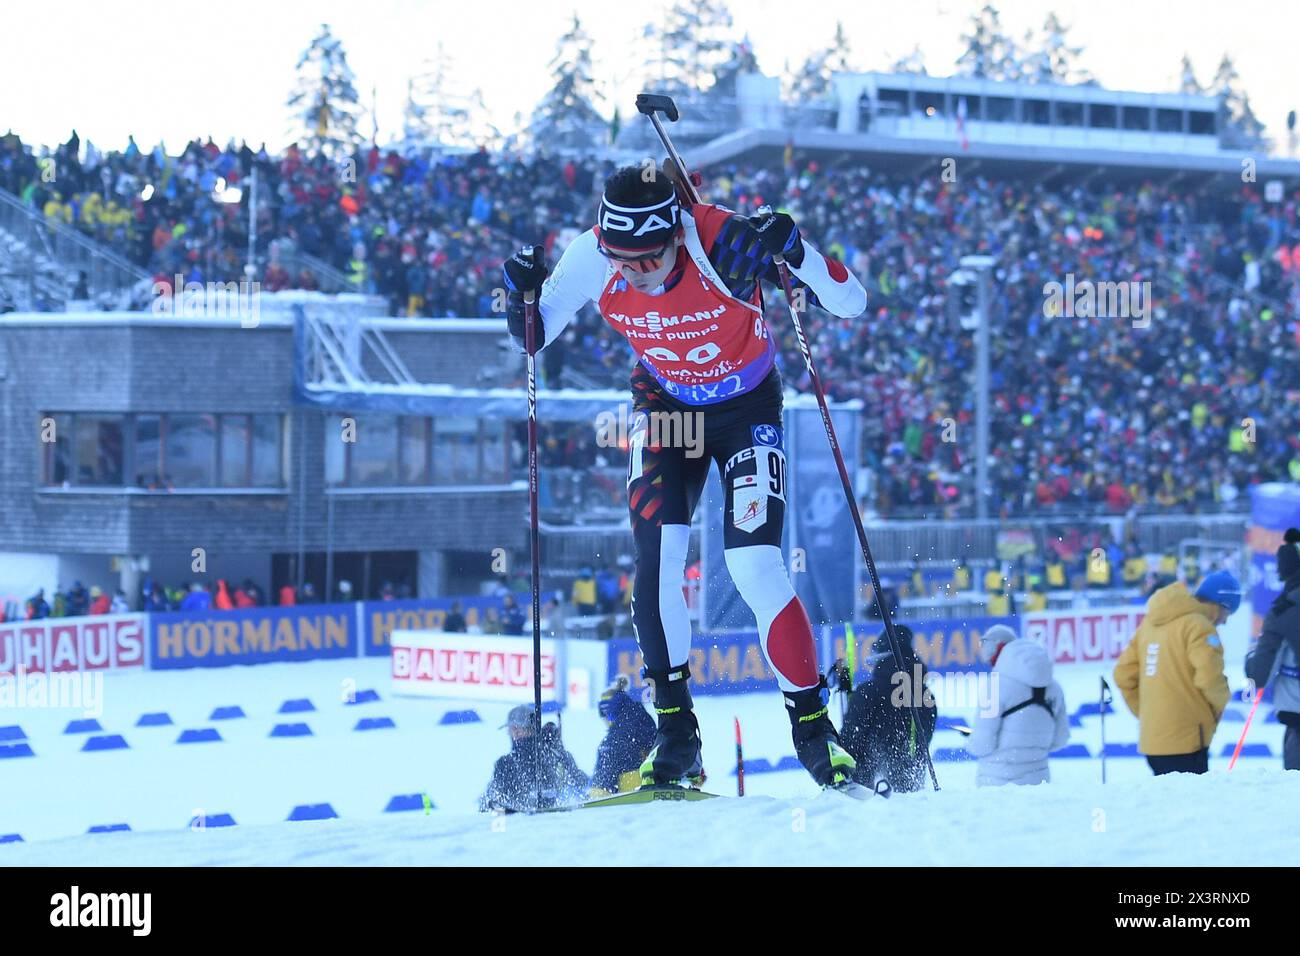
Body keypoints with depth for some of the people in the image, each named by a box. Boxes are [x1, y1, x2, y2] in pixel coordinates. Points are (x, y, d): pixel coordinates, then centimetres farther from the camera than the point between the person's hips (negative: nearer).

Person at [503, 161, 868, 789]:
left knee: (753, 566, -15)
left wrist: (794, 251, -46)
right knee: (657, 556, -14)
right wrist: (521, 297, -29)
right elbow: (533, 337, -7)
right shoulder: (592, 256, -23)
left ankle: (812, 726, 0)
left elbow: (851, 304, -30)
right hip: (664, 405, 3)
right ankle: (676, 732, -6)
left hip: (747, 409, -3)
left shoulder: (726, 245, -33)